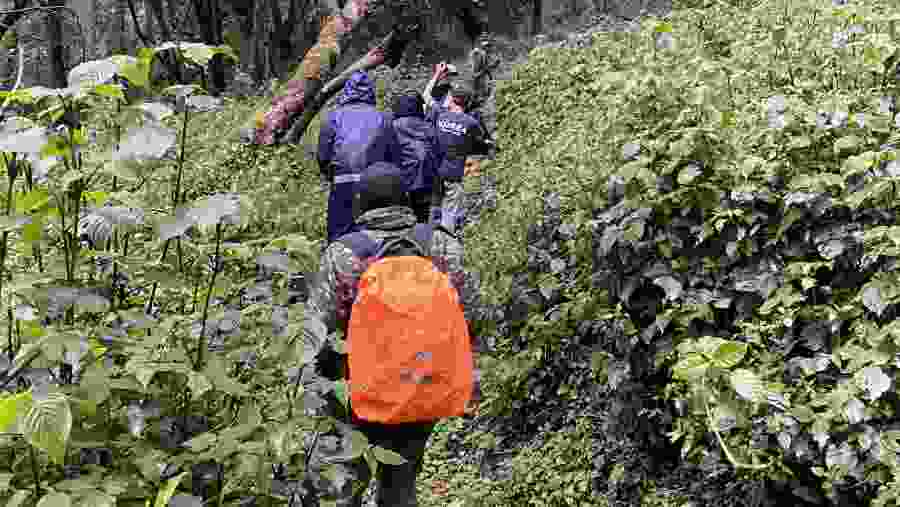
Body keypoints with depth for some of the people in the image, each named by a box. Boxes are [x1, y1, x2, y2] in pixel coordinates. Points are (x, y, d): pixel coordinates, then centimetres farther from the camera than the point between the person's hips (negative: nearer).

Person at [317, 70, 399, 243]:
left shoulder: (334, 116, 3)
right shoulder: (383, 118, 7)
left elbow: (323, 154, 2)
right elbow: (394, 157, 6)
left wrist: (327, 177, 18)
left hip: (342, 185, -1)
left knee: (338, 237, 4)